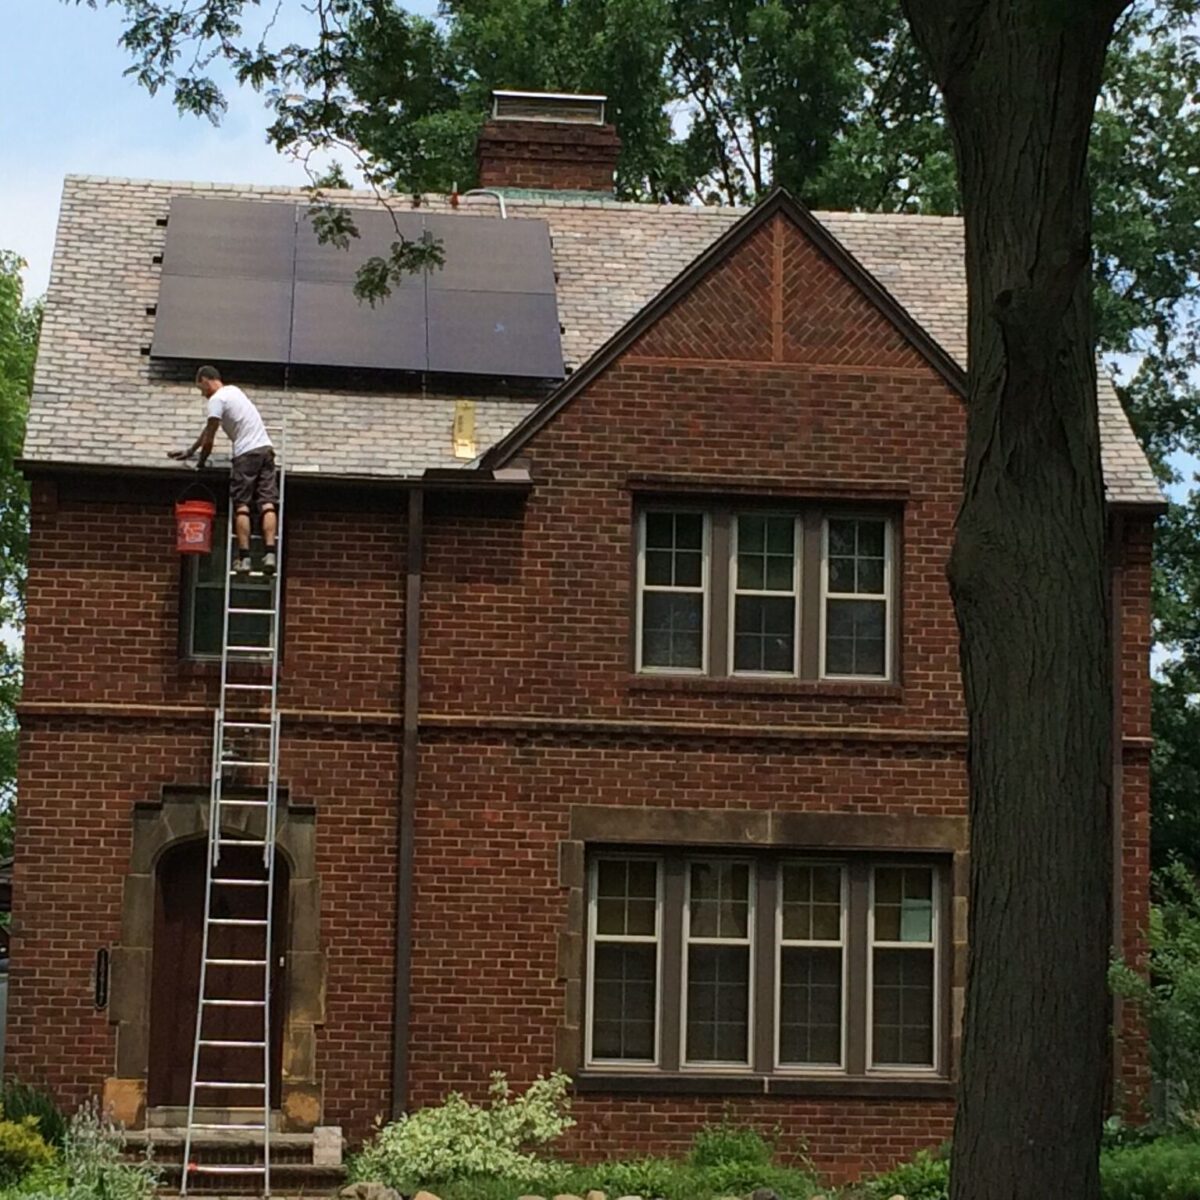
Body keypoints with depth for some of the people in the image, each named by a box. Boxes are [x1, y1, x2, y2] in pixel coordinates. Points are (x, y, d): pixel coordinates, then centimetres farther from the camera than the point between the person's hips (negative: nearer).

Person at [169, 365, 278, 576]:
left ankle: (244, 558, -8)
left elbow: (209, 438, -4)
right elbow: (208, 430, 32)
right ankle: (269, 554, -15)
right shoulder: (233, 391, 25)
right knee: (267, 503, -3)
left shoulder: (216, 400, -3)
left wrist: (200, 462, 14)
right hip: (265, 448, 7)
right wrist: (189, 451, 37)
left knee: (241, 505, -2)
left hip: (246, 452, -7)